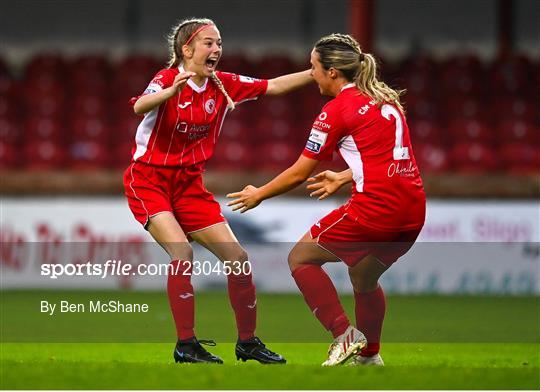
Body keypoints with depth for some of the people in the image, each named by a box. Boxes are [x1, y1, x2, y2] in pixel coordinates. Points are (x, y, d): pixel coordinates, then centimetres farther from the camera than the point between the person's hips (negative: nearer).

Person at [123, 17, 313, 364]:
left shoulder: (223, 85, 2)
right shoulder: (168, 79, -15)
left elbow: (272, 87, 6)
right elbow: (139, 106, -35)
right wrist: (172, 91, -54)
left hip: (189, 183, 6)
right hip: (148, 180, -6)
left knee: (237, 257, -1)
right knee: (181, 251, -26)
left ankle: (247, 342, 14)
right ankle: (186, 345, -18)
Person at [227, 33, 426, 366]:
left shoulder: (337, 110, -5)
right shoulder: (385, 99, 16)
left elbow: (299, 174, 1)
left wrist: (258, 195, 15)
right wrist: (344, 178, 36)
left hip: (376, 207, -8)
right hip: (413, 210, 8)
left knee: (301, 258, 8)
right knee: (364, 279, 29)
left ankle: (344, 334, -1)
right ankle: (370, 355, 37)